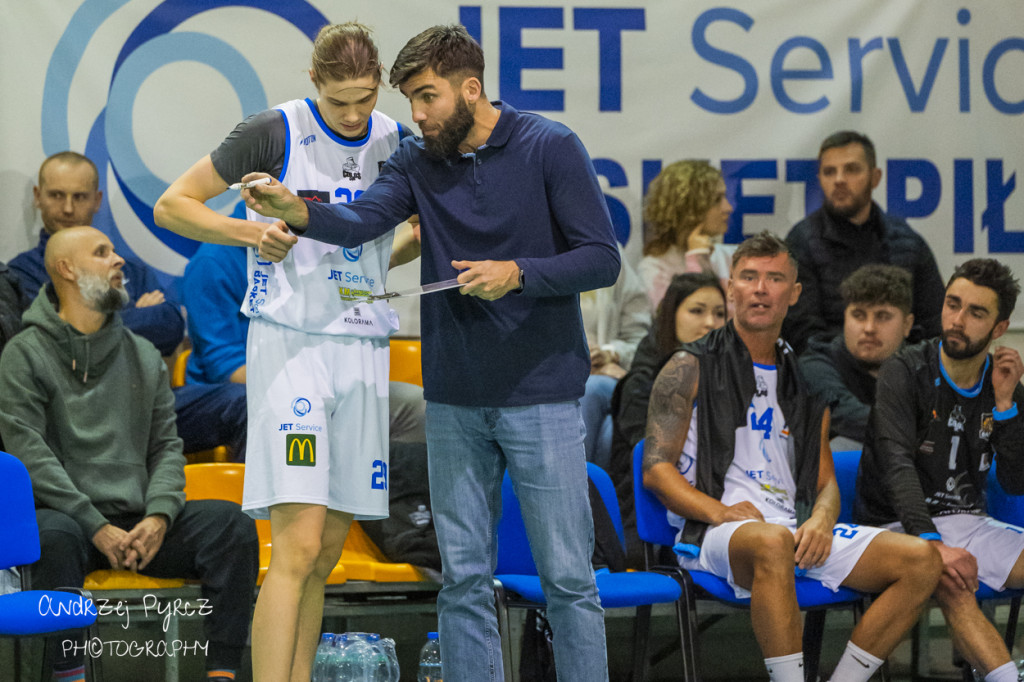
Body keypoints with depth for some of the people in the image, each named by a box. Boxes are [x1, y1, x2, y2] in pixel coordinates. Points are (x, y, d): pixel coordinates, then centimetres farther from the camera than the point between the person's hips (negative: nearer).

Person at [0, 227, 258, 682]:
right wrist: (97, 528, -17)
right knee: (54, 536, -39)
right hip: (66, 514, -4)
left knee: (232, 524, -19)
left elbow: (167, 446, 13)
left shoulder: (144, 355, 18)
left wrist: (159, 516, -8)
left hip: (139, 522, 5)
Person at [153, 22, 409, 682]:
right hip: (289, 341, -5)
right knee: (299, 545, -15)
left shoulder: (395, 142, 9)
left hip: (363, 348, 5)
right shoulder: (276, 132, -5)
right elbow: (172, 205, 0)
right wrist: (255, 231, -14)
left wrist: (383, 258, 7)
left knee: (328, 553, 7)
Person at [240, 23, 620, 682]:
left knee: (567, 576, -1)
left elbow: (602, 258, -8)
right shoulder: (418, 162, 5)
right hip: (455, 400, 4)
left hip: (541, 396, -4)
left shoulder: (551, 147, -6)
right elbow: (364, 218, -14)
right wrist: (299, 213, -34)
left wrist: (517, 273, -22)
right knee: (463, 577, 8)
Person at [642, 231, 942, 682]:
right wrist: (720, 511, -18)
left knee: (921, 561, -14)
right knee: (772, 541, -42)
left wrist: (820, 521, -3)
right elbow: (656, 469, -2)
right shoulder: (690, 369, 6)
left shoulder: (806, 383, 23)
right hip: (714, 536, -6)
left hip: (797, 529, 6)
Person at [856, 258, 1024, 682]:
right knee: (951, 584, -37)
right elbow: (897, 465, -20)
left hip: (970, 523, 6)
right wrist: (931, 543, -36)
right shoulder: (906, 373, -7)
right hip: (901, 526, -5)